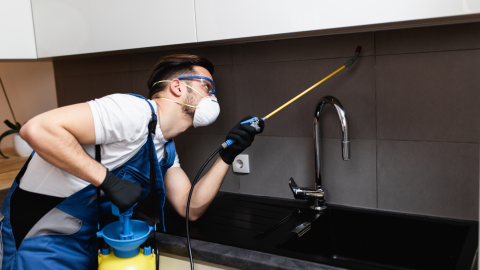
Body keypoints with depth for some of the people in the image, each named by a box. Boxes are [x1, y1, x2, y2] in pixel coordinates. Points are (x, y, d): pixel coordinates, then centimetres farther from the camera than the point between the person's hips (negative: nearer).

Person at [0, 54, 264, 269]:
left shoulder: (167, 150, 5)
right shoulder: (134, 111, -26)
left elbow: (191, 208, 1)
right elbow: (37, 129, -32)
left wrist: (227, 155, -7)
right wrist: (108, 179, -31)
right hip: (39, 244, -8)